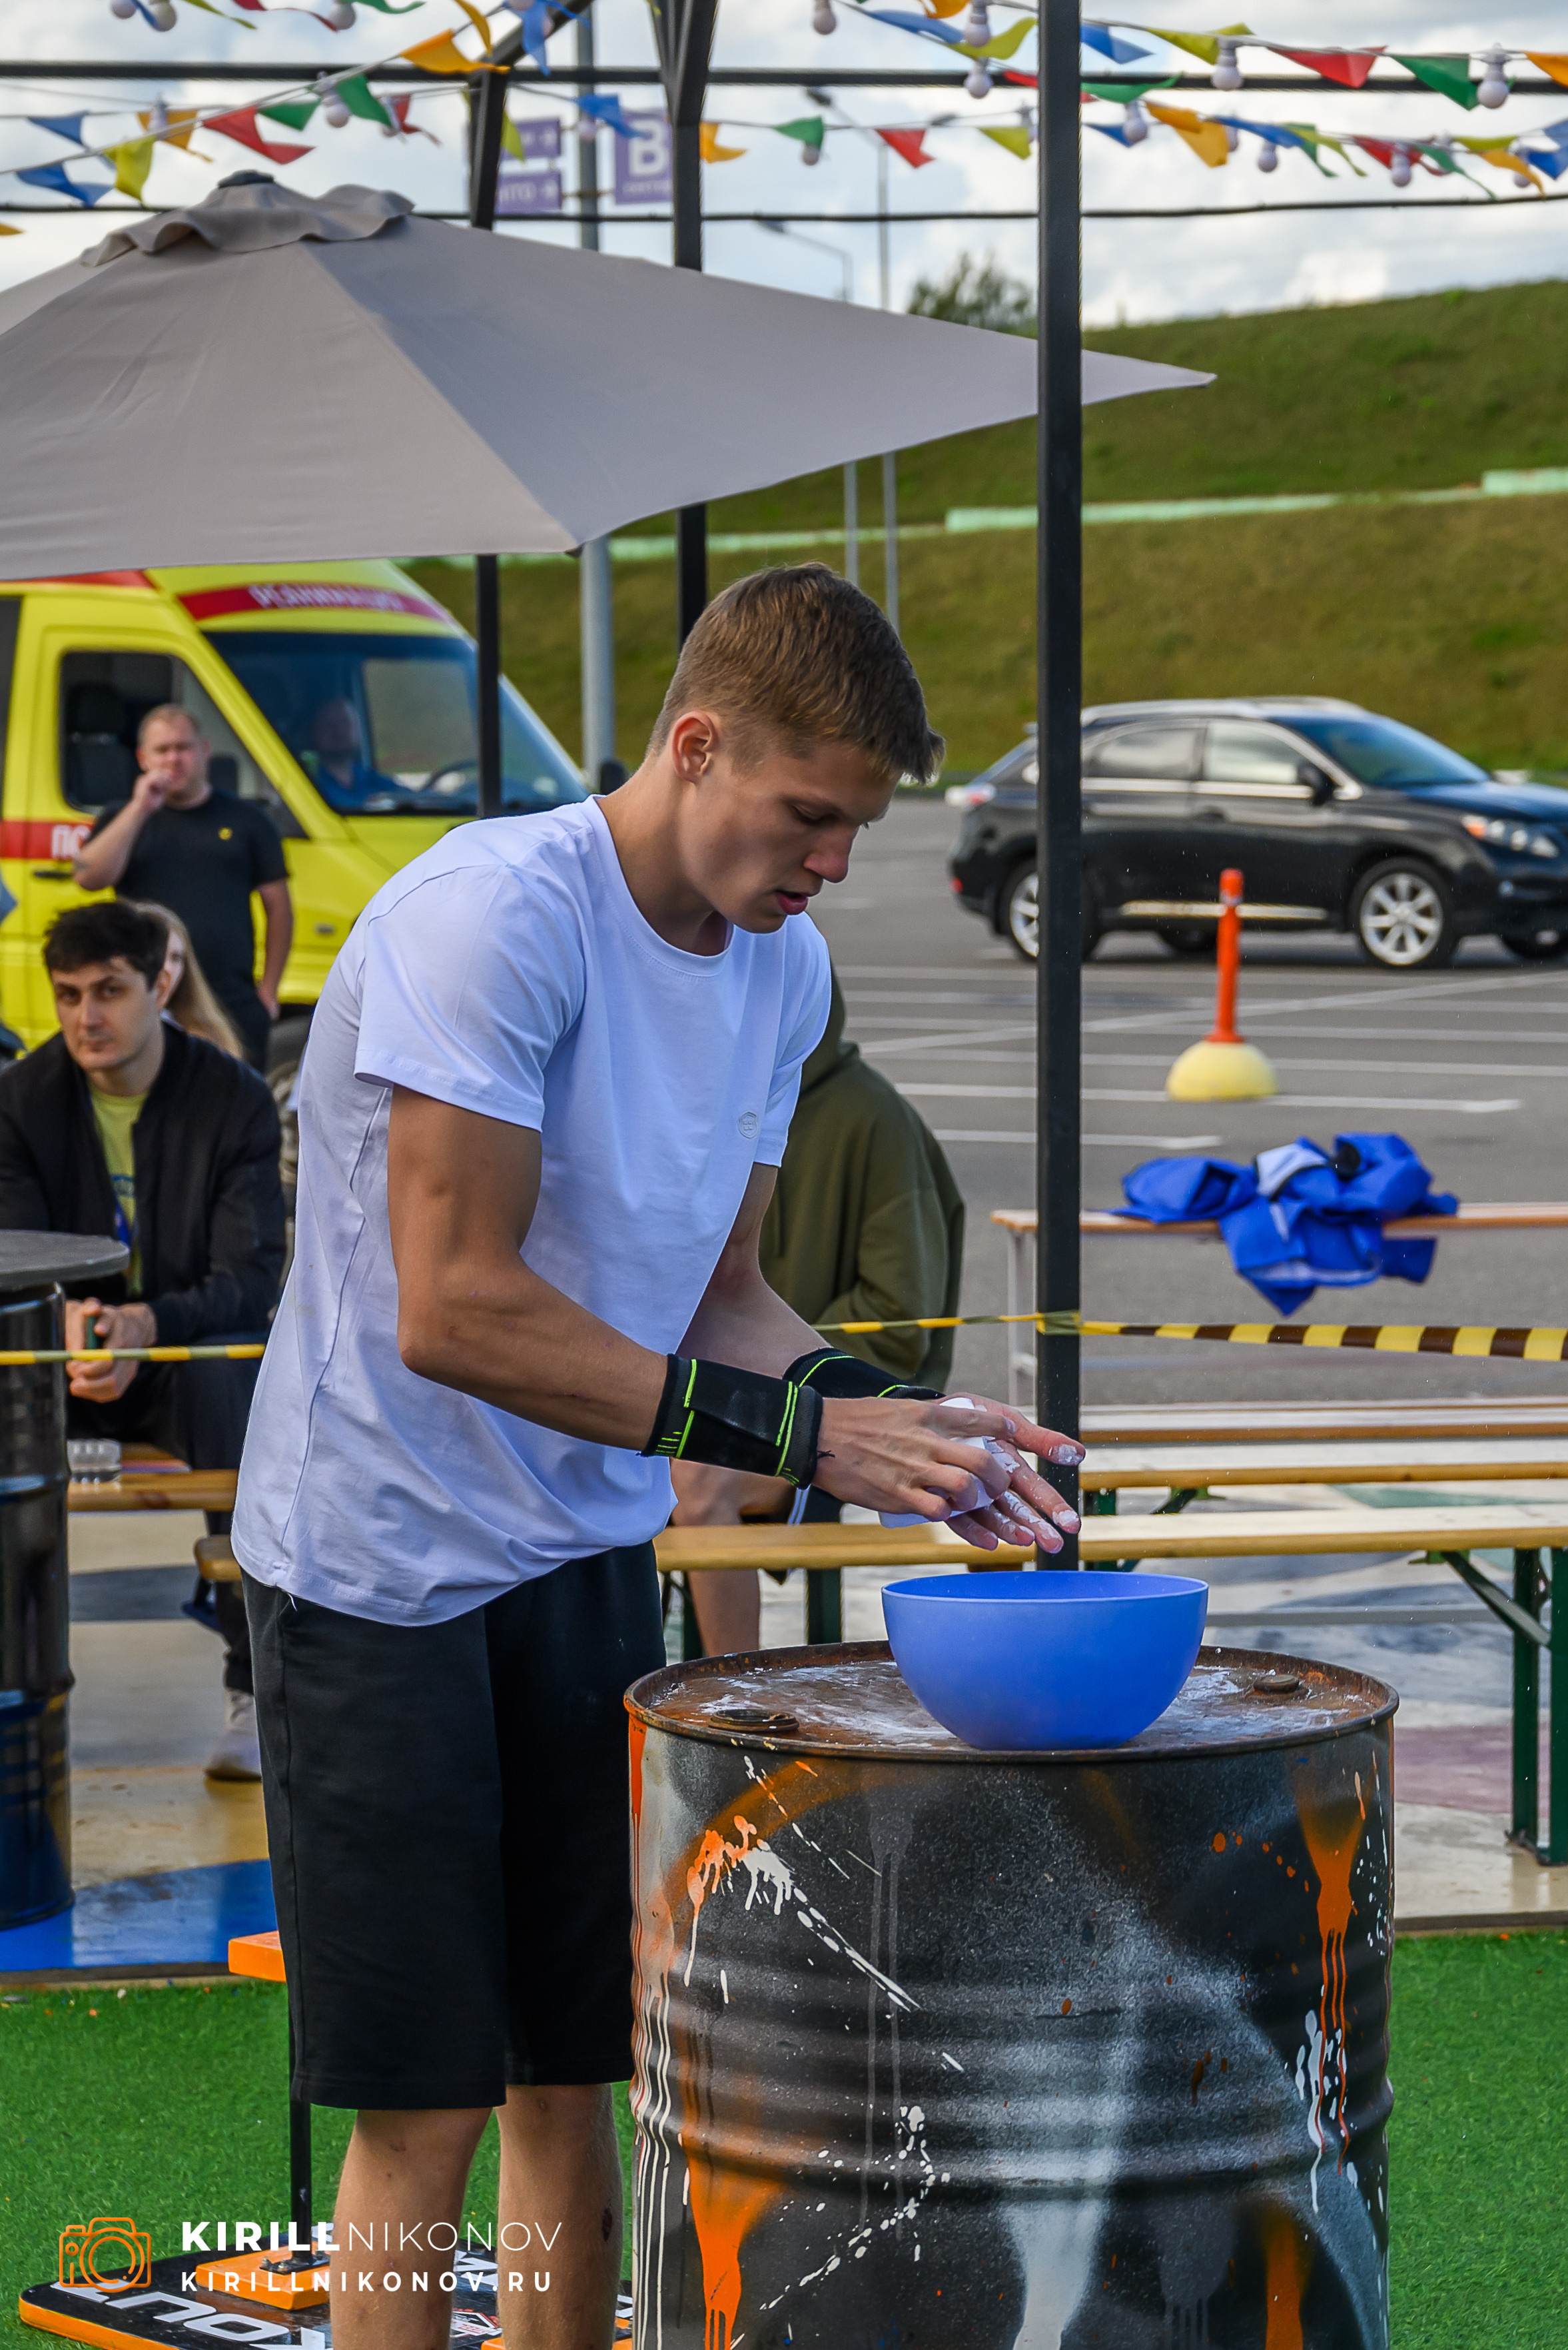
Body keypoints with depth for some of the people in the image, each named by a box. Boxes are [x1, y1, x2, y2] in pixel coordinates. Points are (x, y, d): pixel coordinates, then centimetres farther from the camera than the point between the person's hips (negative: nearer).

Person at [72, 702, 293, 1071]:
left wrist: (268, 993, 5)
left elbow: (278, 906, 11)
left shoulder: (246, 819, 10)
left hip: (236, 1011, 0)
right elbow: (89, 878, -5)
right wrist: (139, 809, -7)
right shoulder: (123, 820, 13)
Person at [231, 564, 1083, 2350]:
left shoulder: (784, 968, 7)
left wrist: (889, 1417, -6)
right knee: (423, 2114, -4)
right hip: (381, 1564, -7)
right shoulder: (492, 914, -19)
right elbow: (453, 1312, -24)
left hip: (588, 1556, 7)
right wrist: (789, 1432, -24)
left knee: (570, 2079, 10)